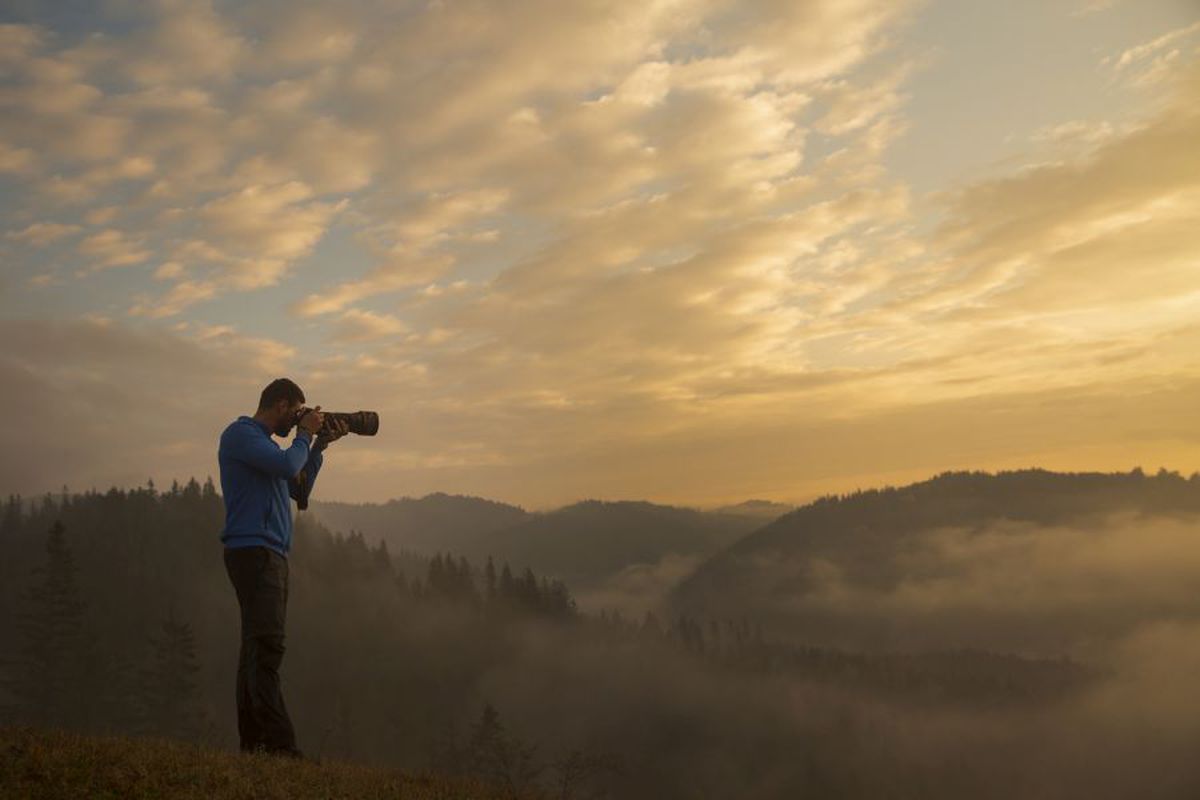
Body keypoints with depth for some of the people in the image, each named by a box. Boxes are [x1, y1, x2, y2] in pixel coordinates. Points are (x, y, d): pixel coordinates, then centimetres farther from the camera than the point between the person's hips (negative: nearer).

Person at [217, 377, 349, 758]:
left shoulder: (265, 442, 23)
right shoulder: (241, 434, -5)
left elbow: (299, 490, 24)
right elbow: (287, 465, -20)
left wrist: (319, 445, 17)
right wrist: (305, 435, -3)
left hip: (271, 554, 10)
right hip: (253, 551, -10)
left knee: (258, 648, 8)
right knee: (266, 646, -16)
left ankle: (253, 742, 11)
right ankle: (280, 744, -21)